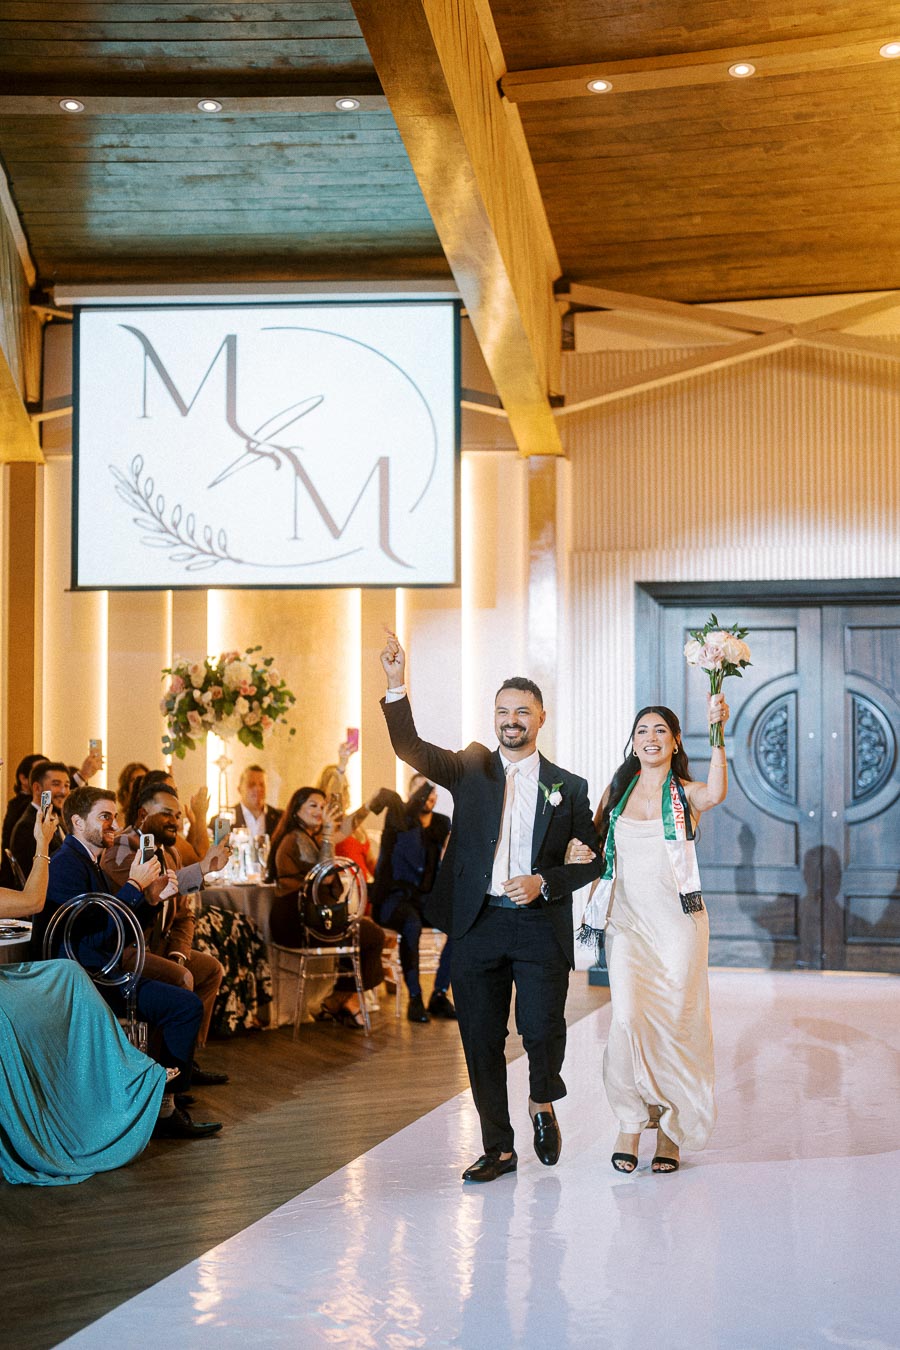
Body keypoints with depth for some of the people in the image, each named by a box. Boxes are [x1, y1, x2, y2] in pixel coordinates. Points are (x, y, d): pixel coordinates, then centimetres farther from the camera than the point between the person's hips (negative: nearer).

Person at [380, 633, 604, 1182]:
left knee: (542, 1028, -14)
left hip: (540, 925, -1)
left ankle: (543, 1103, 19)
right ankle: (498, 1149, 20)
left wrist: (544, 882, -8)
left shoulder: (568, 787, 8)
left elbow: (593, 858, 9)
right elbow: (411, 749, -6)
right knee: (482, 1041, 6)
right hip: (477, 925, 1)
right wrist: (398, 686, -20)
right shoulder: (470, 768, 8)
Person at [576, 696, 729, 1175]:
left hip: (677, 921, -1)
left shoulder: (686, 794, 1)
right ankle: (630, 1122, 1)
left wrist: (717, 735, -33)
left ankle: (669, 1130, 14)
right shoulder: (616, 791, 9)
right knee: (628, 1018, -14)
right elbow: (593, 844, 19)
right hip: (627, 921, 1)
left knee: (674, 1023, -1)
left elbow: (716, 794, -23)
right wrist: (581, 851, -4)